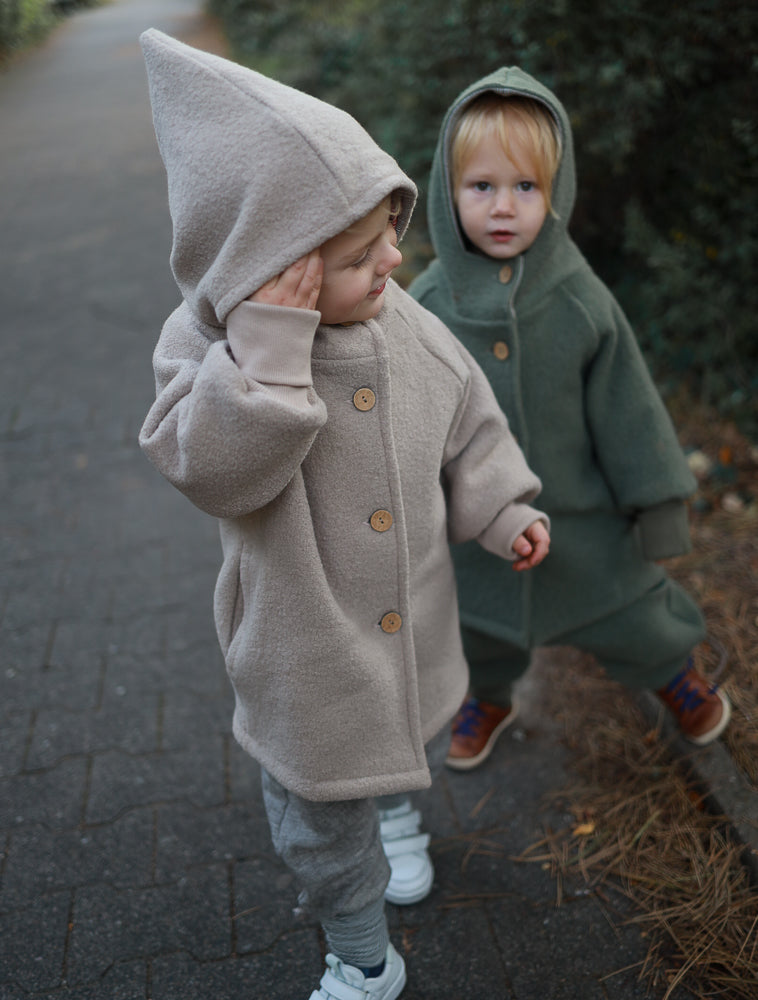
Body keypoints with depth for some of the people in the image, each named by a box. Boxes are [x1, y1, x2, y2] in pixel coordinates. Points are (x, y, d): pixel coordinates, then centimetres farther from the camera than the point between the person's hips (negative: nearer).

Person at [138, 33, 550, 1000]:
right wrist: (268, 342, -42)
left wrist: (503, 511, -5)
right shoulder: (205, 347, -22)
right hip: (306, 651, -4)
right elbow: (218, 468, -37)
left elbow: (467, 425, 3)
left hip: (416, 625, 4)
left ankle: (399, 814, 69)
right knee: (323, 822, 13)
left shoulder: (409, 328, -11)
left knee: (418, 738, 32)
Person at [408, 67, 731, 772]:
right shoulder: (428, 303, -14)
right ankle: (489, 697, 55)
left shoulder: (579, 299, -17)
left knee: (627, 616, 19)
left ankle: (672, 671, 53)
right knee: (480, 624, 23)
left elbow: (627, 408, -9)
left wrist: (659, 508, -4)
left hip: (582, 514, -1)